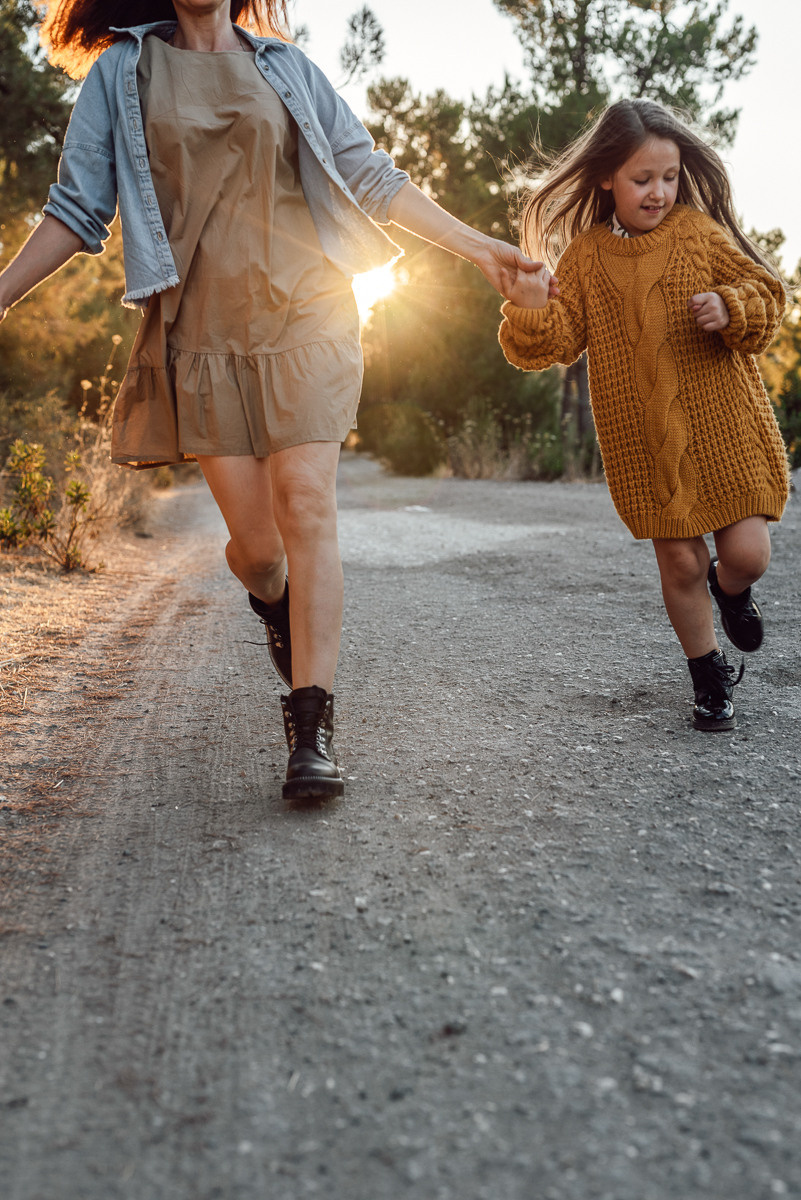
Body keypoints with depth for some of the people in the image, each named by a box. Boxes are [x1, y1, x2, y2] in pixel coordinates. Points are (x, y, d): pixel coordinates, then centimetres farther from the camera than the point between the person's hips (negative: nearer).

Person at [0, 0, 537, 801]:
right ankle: (275, 607, 34)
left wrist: (476, 246, 6)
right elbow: (79, 207, 8)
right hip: (203, 332, 0)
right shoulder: (122, 70, 11)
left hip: (304, 315, 0)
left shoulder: (287, 69, 12)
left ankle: (310, 730, -14)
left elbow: (368, 177, 13)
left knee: (307, 505, -15)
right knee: (253, 538, -5)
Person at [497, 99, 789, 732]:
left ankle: (731, 591, 35)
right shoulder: (584, 256, 3)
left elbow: (765, 292, 5)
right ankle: (711, 678, 24)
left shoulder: (700, 231, 3)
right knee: (680, 561, 4)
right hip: (646, 440, 0)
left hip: (723, 425, 0)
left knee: (746, 552, -4)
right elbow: (559, 341, -1)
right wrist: (531, 311, -21)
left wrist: (732, 309, -16)